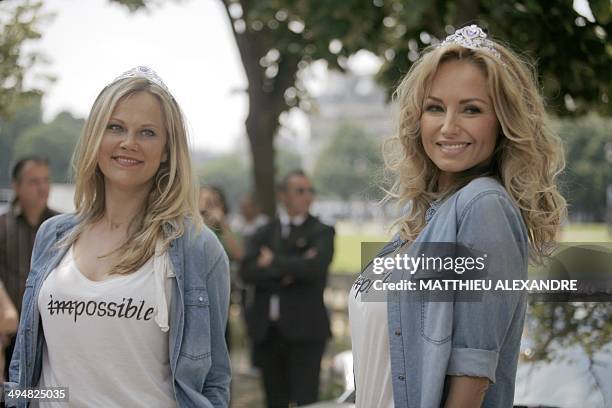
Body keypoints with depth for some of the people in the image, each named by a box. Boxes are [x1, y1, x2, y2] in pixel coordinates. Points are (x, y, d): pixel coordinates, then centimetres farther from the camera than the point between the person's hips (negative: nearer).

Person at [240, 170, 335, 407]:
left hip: (304, 332, -3)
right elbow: (247, 272, -4)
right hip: (266, 331, 4)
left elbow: (315, 267, -17)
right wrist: (289, 270, -14)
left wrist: (273, 262, -6)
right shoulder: (264, 233, 11)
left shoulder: (322, 232, 2)